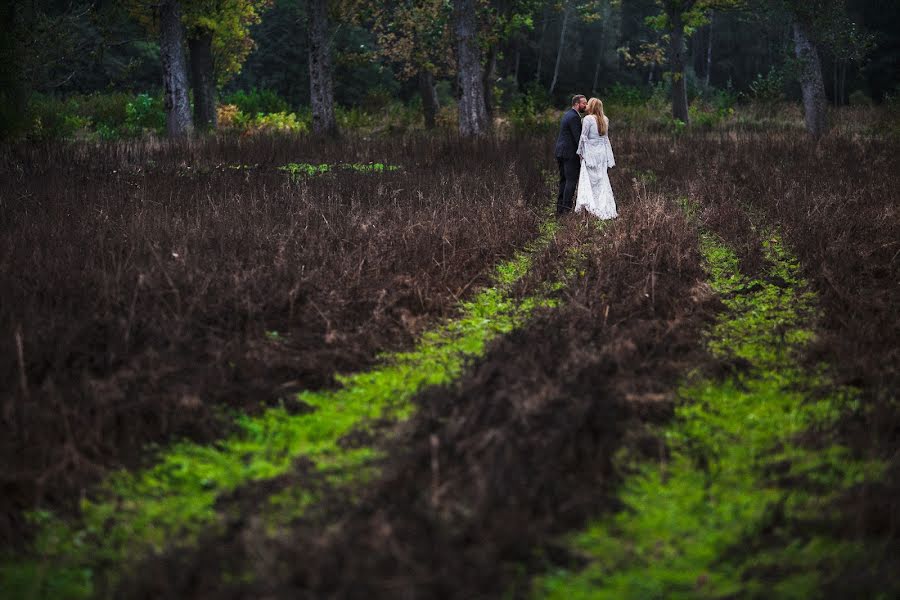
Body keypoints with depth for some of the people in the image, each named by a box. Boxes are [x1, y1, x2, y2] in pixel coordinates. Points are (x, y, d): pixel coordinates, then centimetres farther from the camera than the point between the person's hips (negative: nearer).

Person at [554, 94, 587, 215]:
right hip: (570, 153, -10)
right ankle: (566, 207, -12)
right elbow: (577, 136, -19)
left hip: (560, 152, 10)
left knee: (564, 180, 12)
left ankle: (560, 207, 12)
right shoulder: (574, 117, -14)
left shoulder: (568, 114, 17)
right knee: (571, 180, -8)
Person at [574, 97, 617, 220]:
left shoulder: (588, 119, -11)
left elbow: (583, 137, -10)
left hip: (591, 153, -6)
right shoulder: (605, 119, 9)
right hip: (602, 152, 6)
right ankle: (606, 208, 8)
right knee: (602, 180, 9)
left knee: (589, 181, -2)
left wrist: (580, 151, 0)